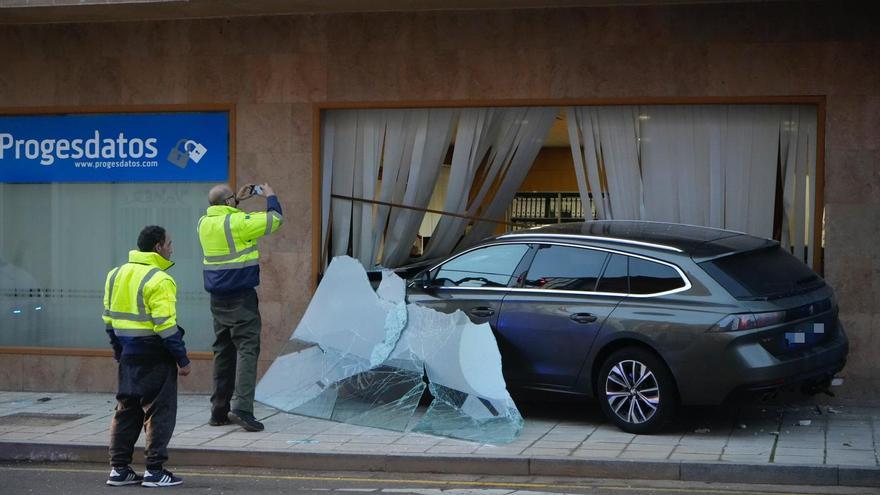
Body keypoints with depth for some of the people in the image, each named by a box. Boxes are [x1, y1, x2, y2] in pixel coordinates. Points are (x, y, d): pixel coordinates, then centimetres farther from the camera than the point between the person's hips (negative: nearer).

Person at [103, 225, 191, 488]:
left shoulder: (116, 275, 10)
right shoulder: (158, 281, -16)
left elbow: (109, 318, 14)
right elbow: (165, 326, -20)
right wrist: (182, 359, -13)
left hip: (128, 356, 8)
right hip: (155, 358, -8)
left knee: (126, 411, 14)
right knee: (159, 412, 0)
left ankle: (119, 468, 17)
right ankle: (155, 471, 1)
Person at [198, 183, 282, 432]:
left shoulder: (204, 223, 6)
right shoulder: (237, 222, -16)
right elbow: (274, 220, -9)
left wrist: (238, 200, 29)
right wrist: (270, 197, 8)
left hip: (218, 298, 7)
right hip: (241, 297, -7)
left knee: (223, 351, 13)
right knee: (247, 348, -8)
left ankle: (219, 411, 16)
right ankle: (241, 407, -20)